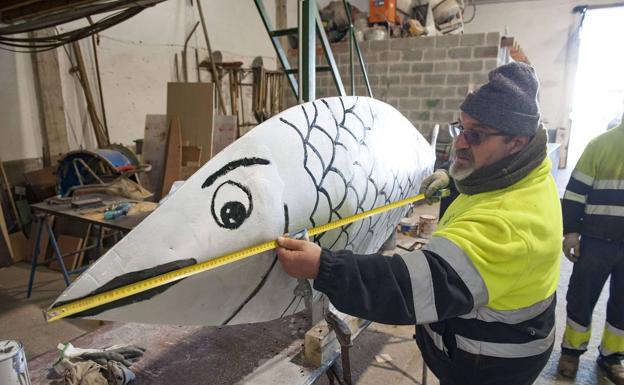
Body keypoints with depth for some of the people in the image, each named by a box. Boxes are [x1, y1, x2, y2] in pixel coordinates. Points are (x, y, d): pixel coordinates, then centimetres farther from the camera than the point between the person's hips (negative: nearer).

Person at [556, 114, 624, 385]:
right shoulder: (602, 143, -4)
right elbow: (577, 190, -5)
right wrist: (570, 231, -9)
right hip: (597, 241, -3)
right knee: (581, 298, 10)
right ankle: (571, 350, 29)